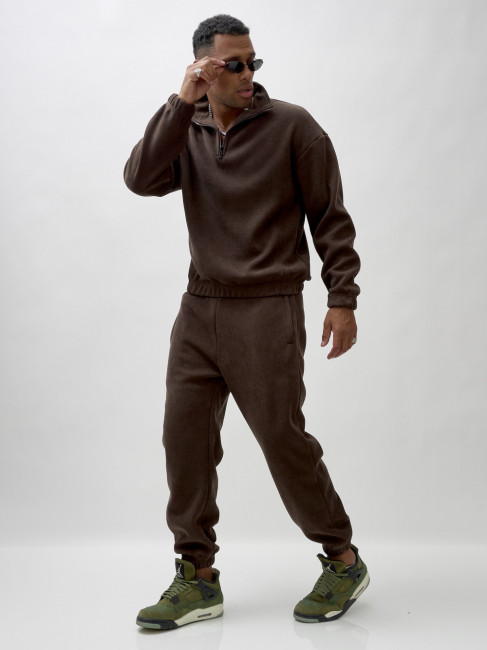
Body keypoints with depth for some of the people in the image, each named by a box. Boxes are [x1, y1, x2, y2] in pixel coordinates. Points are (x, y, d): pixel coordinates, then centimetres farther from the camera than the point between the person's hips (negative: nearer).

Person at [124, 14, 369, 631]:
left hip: (267, 308, -5)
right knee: (185, 436, 1)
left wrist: (342, 298, -8)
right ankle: (198, 579, 13)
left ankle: (343, 562, 14)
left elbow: (330, 217, -2)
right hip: (199, 307, 5)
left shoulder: (292, 126, -2)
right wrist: (181, 104, -15)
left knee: (282, 437, -6)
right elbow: (141, 178, -9)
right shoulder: (185, 131, 9)